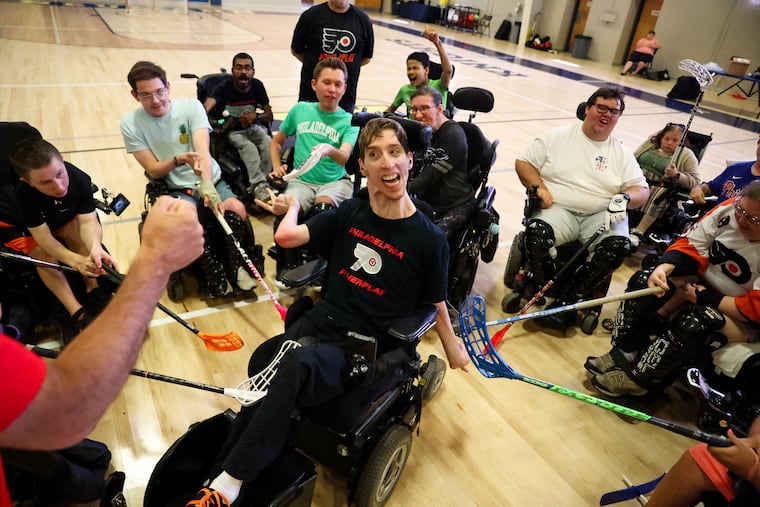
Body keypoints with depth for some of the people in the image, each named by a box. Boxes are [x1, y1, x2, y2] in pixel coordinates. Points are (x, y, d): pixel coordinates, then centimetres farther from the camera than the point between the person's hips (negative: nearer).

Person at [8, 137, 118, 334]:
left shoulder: (80, 179, -31)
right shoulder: (23, 195, -38)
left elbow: (87, 221, -33)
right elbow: (45, 238, -37)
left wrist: (95, 247, -55)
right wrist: (76, 260, -55)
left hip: (64, 222, 3)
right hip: (24, 229, -2)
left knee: (82, 236, -27)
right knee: (44, 255, -28)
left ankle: (94, 291, -22)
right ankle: (79, 315, -29)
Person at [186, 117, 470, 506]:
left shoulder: (429, 239, -7)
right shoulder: (349, 214, 4)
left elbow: (435, 303, 6)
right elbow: (286, 236, -4)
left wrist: (454, 349, 13)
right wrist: (292, 206, 12)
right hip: (317, 325, 5)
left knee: (297, 364, -33)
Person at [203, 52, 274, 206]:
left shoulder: (257, 86, -3)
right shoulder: (224, 87, -13)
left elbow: (269, 115, 2)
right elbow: (207, 106, -31)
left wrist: (255, 116, -20)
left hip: (253, 127, 3)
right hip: (231, 131, -3)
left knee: (268, 143, -30)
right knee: (249, 147, -36)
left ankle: (257, 185, -32)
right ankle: (259, 184, -48)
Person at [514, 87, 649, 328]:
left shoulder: (623, 153, 15)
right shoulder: (557, 136, 10)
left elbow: (641, 189, 10)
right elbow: (523, 162, 8)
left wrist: (625, 198, -14)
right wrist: (539, 187, -9)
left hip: (601, 216, 2)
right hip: (558, 209, -2)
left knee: (618, 246, -29)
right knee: (536, 233, -34)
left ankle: (567, 297, -14)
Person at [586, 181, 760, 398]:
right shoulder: (729, 209, -14)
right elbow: (690, 246, -6)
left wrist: (706, 298, -22)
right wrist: (663, 268, -24)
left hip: (741, 317, -5)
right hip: (703, 284, 6)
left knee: (694, 322, -33)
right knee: (643, 282, -13)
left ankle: (636, 380, -16)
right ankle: (621, 356, -10)